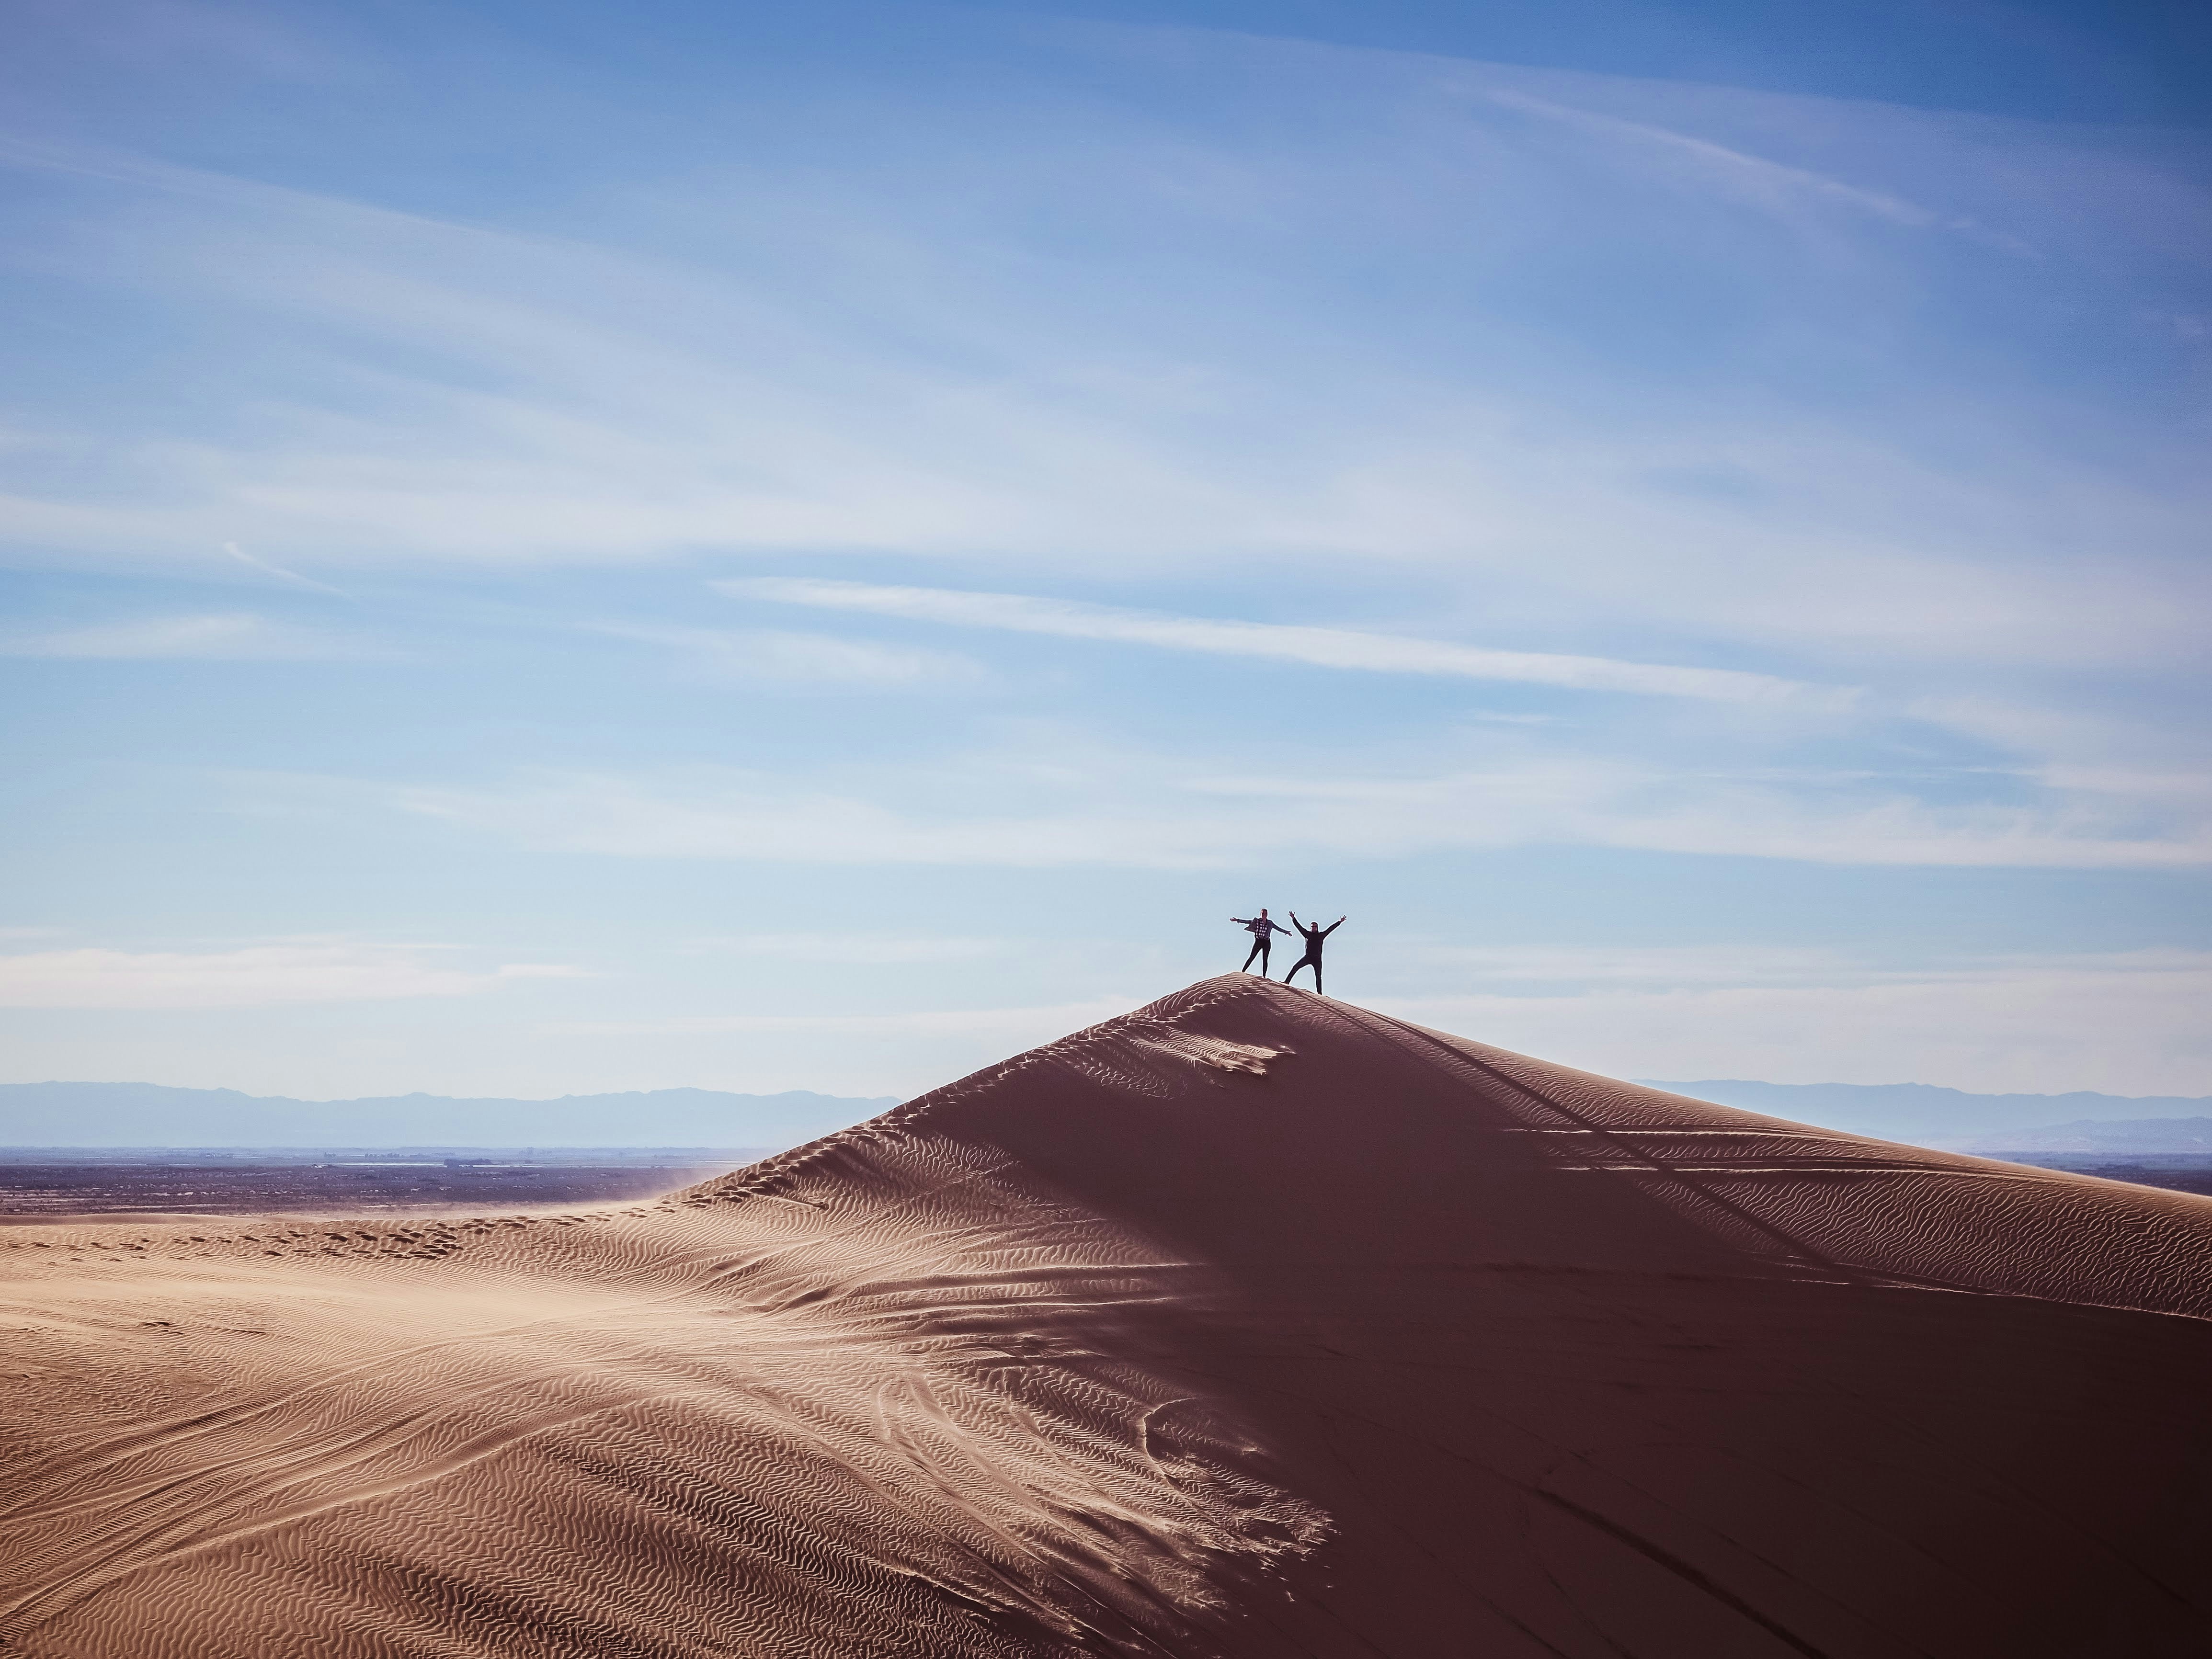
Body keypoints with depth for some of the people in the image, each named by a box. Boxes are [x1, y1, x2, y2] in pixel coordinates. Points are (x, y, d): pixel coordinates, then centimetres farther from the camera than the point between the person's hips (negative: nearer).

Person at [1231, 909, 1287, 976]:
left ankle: (1264, 976, 6)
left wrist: (1286, 932, 28)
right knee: (1251, 957, -4)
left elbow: (1278, 928, 21)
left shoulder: (1270, 923, 10)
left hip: (1267, 943, 2)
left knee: (1265, 960, 1)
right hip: (1258, 942, -2)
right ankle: (1242, 972, 2)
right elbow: (1247, 921, -4)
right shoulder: (1256, 921, 3)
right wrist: (1238, 920, -14)